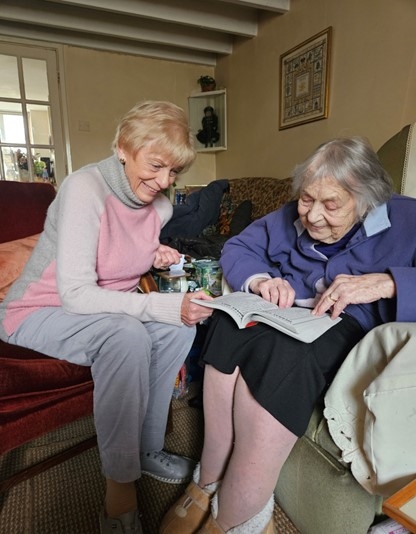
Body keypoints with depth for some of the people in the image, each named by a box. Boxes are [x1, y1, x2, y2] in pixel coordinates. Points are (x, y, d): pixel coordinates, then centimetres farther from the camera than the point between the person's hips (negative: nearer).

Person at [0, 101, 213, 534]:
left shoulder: (161, 205, -3)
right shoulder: (85, 188, -24)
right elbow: (76, 294, -30)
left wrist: (156, 257, -9)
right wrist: (167, 306, -36)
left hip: (107, 308, 7)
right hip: (39, 312, -6)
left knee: (180, 325, -16)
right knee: (127, 336, -33)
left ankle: (147, 447, 0)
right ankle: (120, 482, -15)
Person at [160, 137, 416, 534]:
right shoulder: (291, 216, 14)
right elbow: (236, 248, 11)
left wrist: (384, 283, -25)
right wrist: (259, 280, -9)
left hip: (350, 327, -3)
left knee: (280, 350, -36)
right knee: (230, 324, -30)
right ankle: (211, 486, -20)